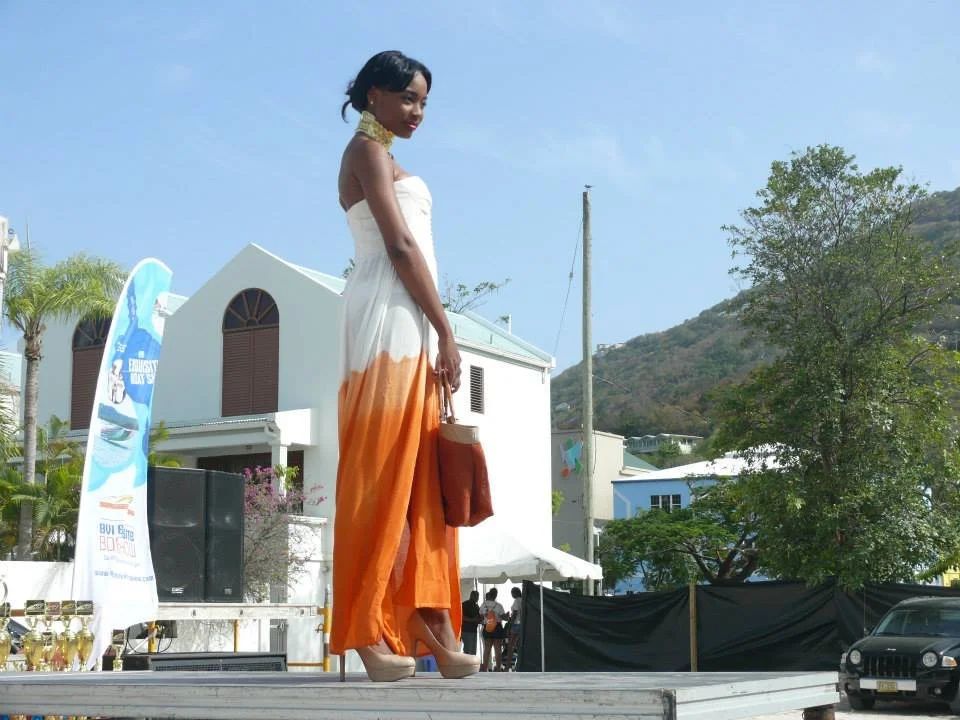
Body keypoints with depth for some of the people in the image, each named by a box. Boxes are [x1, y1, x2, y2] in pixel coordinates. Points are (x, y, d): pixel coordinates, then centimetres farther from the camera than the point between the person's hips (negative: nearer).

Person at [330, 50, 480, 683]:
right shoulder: (368, 149, -2)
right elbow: (400, 247, -12)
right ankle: (369, 633, -11)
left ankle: (436, 629, 1)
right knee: (382, 479, -11)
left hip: (414, 329, 10)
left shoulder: (383, 156, 26)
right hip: (391, 319, -10)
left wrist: (438, 337, 13)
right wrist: (447, 331, -13)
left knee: (425, 484, 3)